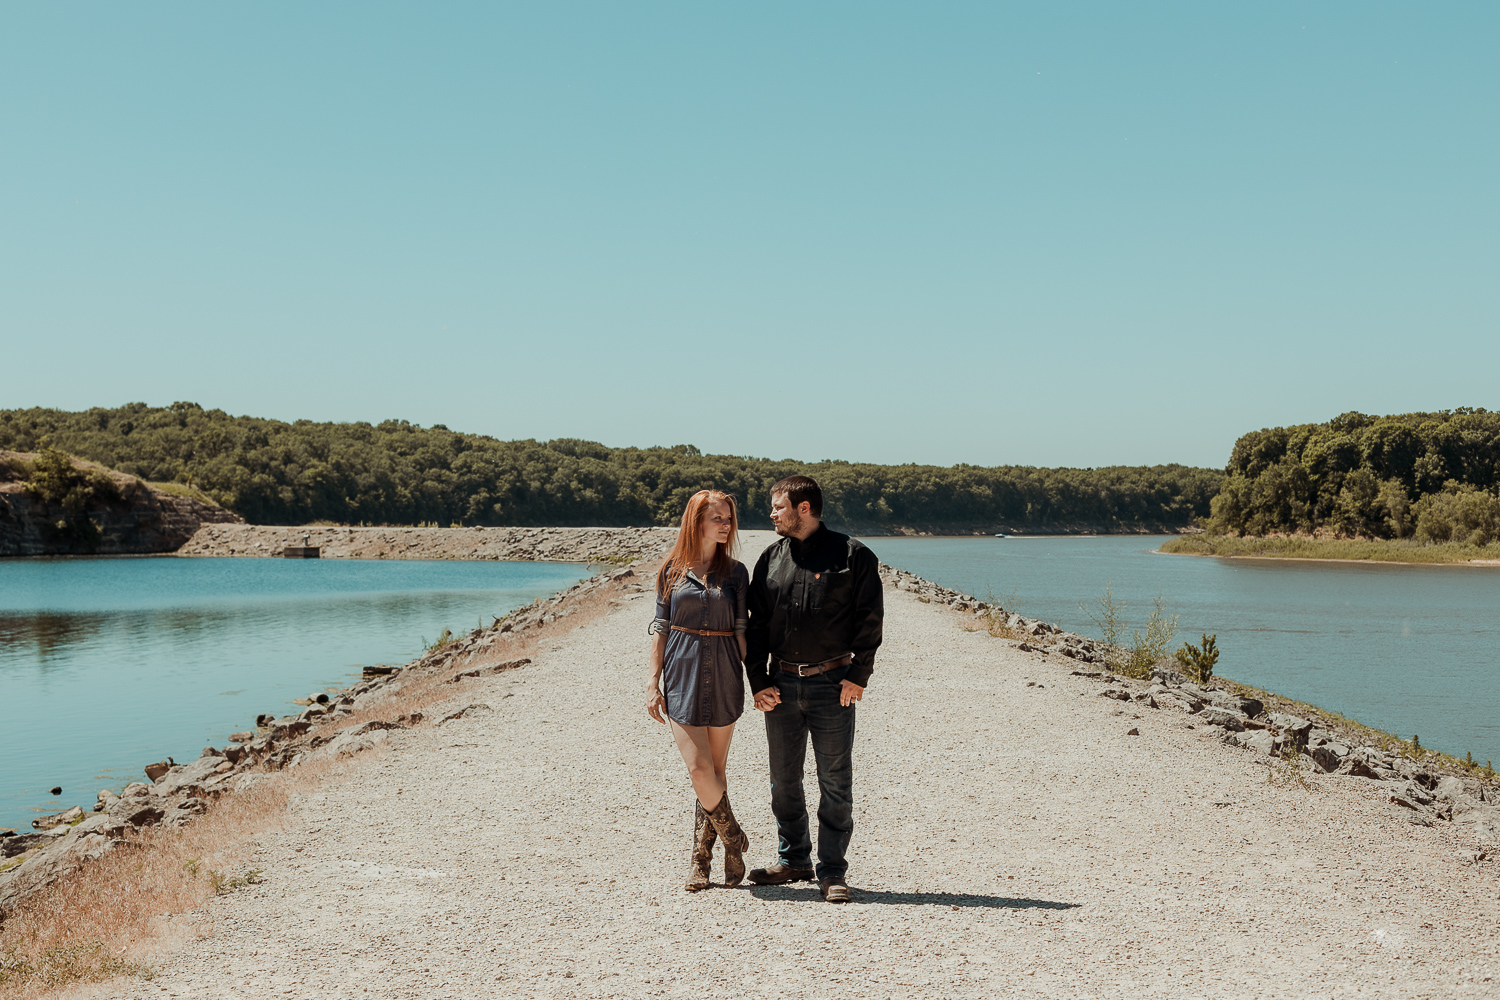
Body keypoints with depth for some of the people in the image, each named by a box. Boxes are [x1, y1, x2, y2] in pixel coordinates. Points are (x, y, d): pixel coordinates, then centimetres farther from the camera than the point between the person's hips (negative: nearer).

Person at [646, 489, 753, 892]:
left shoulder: (735, 572, 6)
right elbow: (661, 629, 6)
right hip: (682, 676, -1)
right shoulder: (672, 570, 4)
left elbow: (742, 631, 7)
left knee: (713, 772, 5)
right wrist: (654, 683, 0)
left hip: (723, 677, 1)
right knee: (699, 770, -10)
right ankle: (733, 838, 12)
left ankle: (701, 854, 18)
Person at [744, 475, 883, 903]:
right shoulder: (771, 559, 9)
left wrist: (857, 676, -10)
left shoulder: (852, 556, -3)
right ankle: (793, 860, 25)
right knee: (784, 779, 11)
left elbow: (869, 619, -4)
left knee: (835, 782, 0)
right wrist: (758, 682, 2)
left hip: (832, 683, -4)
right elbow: (756, 624, 10)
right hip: (782, 683, 5)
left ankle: (832, 871, 7)